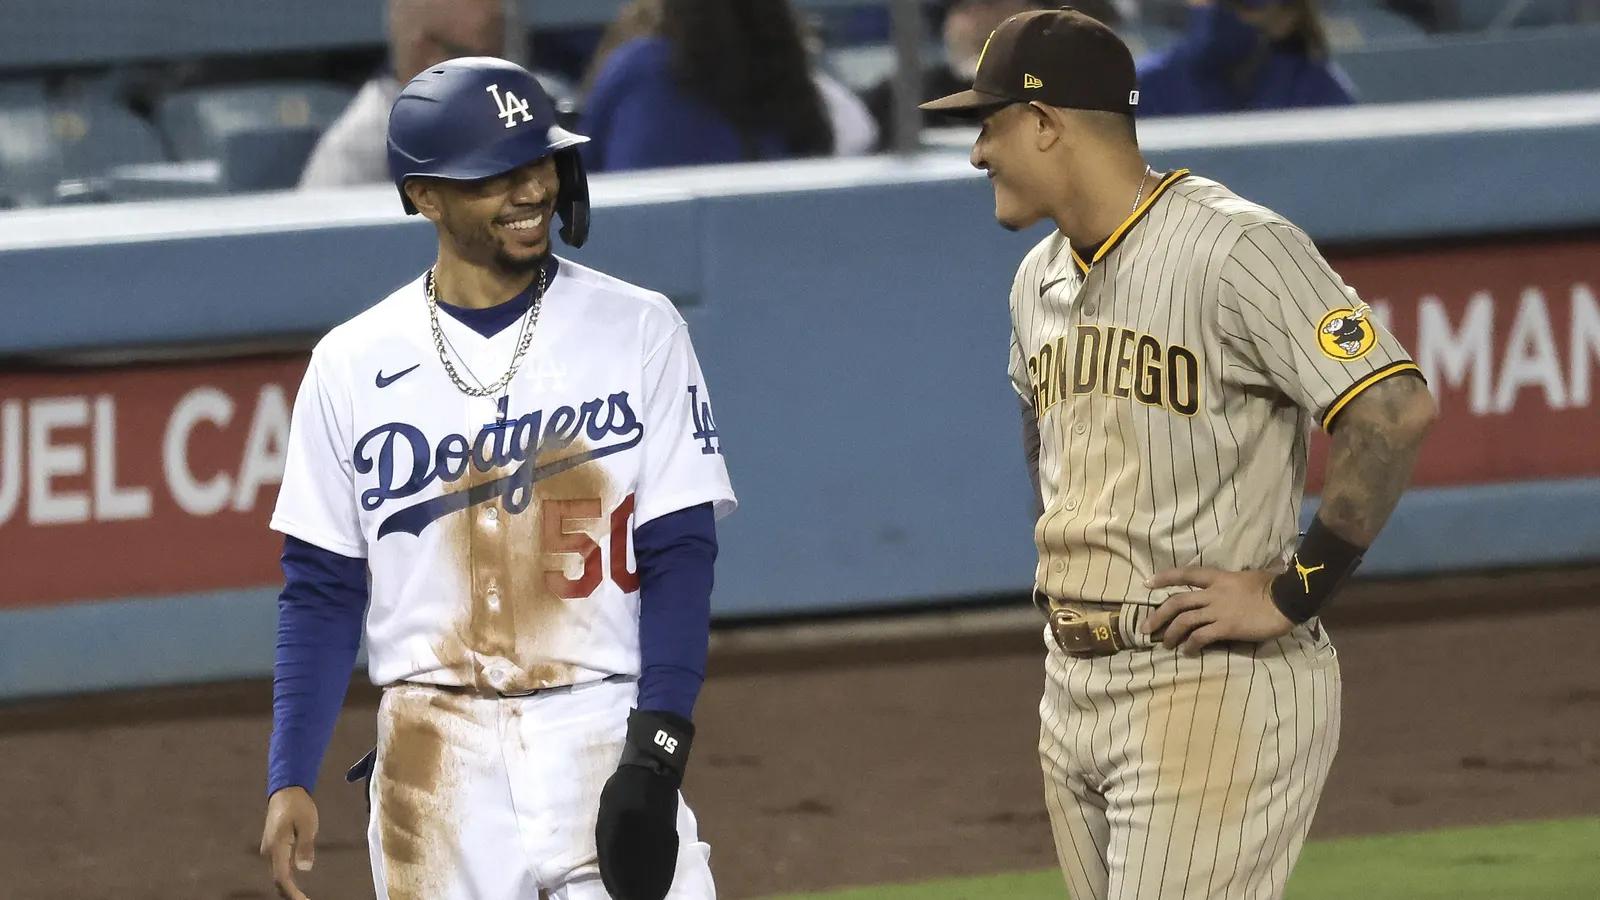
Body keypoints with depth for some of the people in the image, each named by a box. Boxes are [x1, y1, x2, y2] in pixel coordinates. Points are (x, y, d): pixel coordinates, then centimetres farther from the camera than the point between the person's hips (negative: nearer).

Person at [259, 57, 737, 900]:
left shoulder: (637, 331, 2)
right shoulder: (353, 363, 6)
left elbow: (680, 553, -1)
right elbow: (321, 591, 8)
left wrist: (656, 748, -12)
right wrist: (289, 781, -1)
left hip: (602, 732, -2)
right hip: (435, 759, 2)